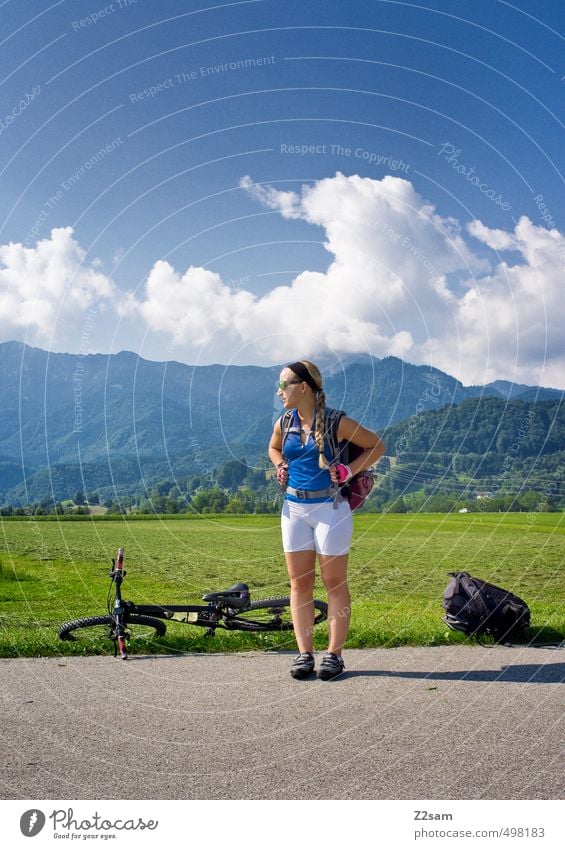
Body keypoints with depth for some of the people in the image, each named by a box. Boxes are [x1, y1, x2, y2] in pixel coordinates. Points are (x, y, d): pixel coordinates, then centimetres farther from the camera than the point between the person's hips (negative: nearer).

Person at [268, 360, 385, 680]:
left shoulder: (336, 422, -9)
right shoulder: (284, 423, 5)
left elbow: (377, 446, 0)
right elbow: (274, 449, 27)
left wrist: (349, 470, -10)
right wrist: (281, 467, 7)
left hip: (330, 507, -5)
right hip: (294, 509, 5)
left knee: (335, 582, 2)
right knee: (300, 582, 6)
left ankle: (334, 654, 12)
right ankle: (305, 653, 14)